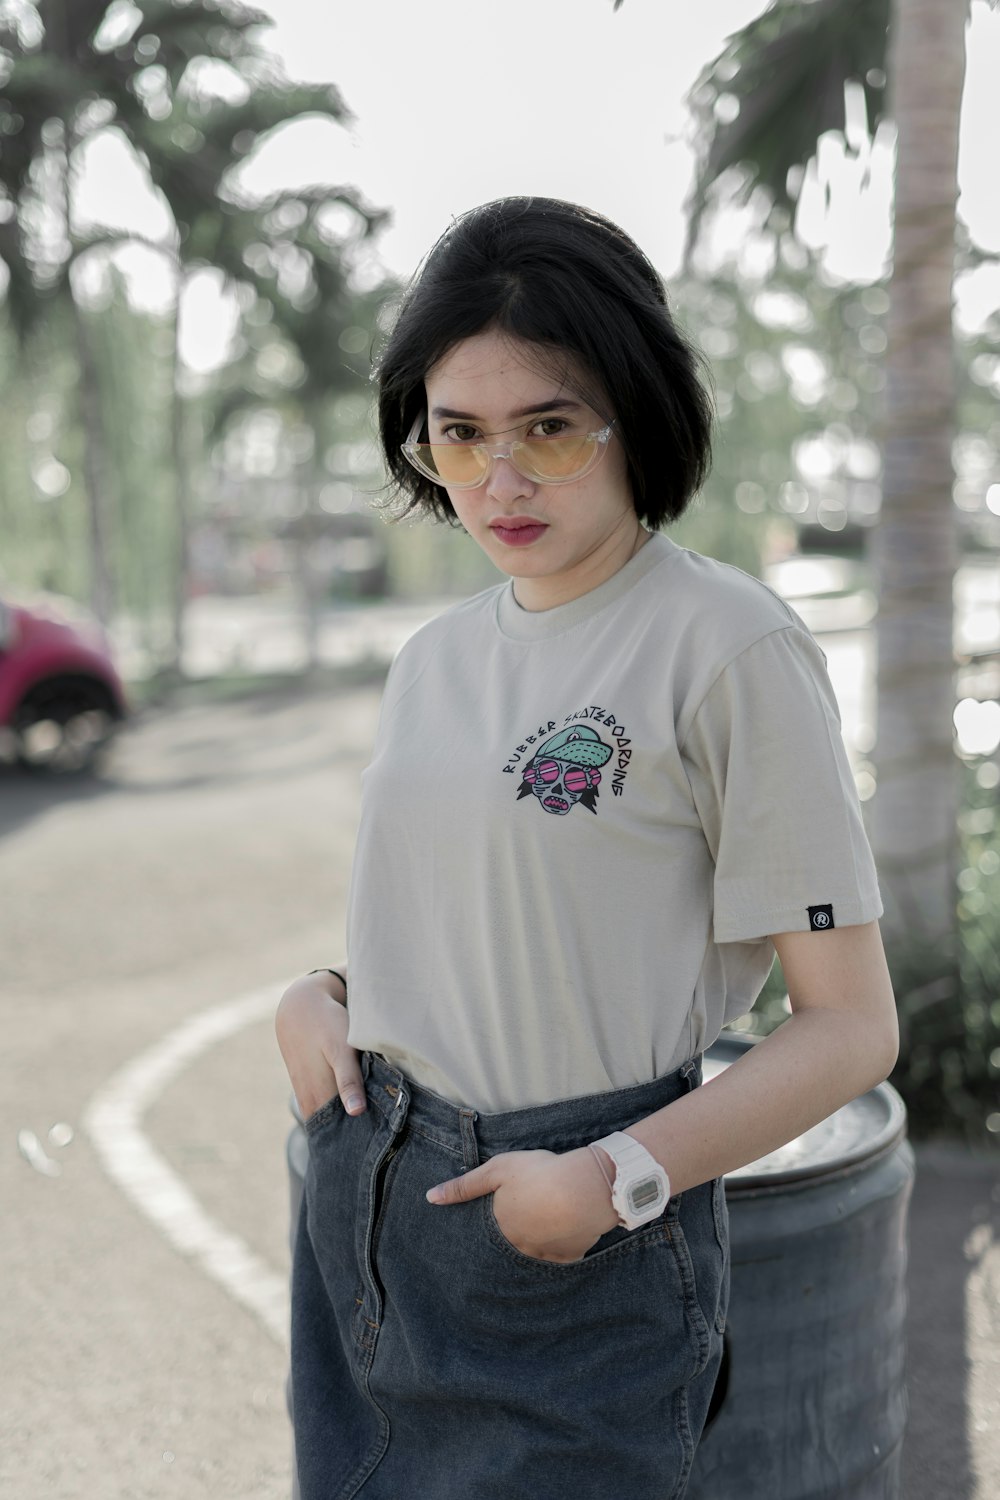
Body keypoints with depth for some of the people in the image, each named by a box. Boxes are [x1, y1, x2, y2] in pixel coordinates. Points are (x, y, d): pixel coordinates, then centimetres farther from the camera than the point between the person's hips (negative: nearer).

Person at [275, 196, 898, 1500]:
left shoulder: (729, 647, -13)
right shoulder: (434, 659, 7)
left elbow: (851, 1026, -13)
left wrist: (614, 1182, -21)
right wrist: (315, 999, -1)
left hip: (575, 1249, -6)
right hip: (365, 1211, 6)